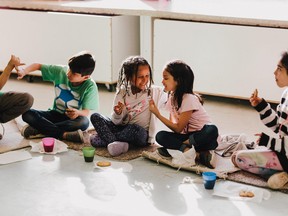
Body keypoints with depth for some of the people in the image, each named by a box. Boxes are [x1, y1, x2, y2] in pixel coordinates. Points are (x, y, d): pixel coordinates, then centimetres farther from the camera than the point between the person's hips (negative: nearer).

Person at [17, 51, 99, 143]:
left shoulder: (90, 86, -18)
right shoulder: (61, 71, -10)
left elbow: (86, 112, -20)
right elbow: (38, 65, 0)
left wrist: (78, 113, -44)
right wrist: (24, 71, -19)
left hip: (72, 118, -3)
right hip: (56, 114, 3)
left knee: (84, 122, -40)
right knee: (27, 114, -22)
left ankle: (38, 130, -30)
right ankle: (64, 135, -34)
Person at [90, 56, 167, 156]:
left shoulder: (154, 92, -4)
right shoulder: (122, 92, -1)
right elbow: (116, 122, -1)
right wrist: (118, 114, -22)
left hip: (142, 134, -3)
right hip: (122, 128, 3)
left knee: (135, 129, -38)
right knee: (95, 117, -11)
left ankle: (106, 137, -16)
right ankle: (115, 143, -32)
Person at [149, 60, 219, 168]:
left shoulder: (189, 99, -18)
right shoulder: (172, 97, 6)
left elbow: (178, 128, -17)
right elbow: (173, 124, 7)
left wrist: (158, 114, -17)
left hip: (202, 135, -7)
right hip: (186, 135, 7)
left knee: (212, 130, -39)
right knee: (160, 136, -17)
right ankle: (199, 154, -25)